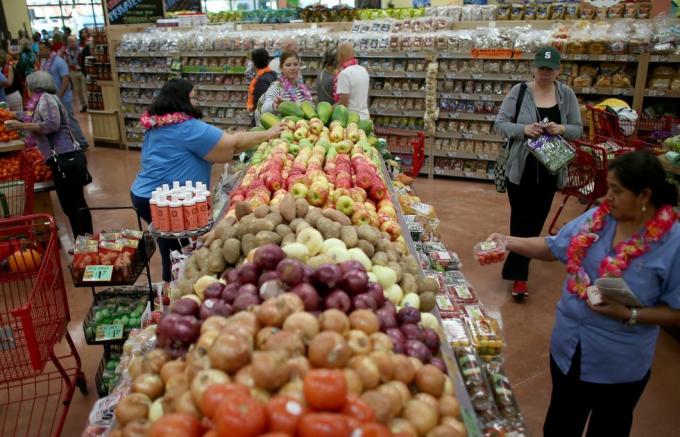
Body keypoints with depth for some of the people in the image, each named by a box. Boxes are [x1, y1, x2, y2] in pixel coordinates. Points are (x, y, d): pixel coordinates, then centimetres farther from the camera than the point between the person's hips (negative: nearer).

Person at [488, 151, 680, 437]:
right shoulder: (597, 218, -6)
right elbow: (554, 248, 5)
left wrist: (628, 315, -26)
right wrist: (509, 242, -9)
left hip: (618, 366, -4)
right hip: (568, 349, 4)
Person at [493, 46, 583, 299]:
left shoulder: (567, 94, 2)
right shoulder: (519, 91, -6)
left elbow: (578, 130, 5)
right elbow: (500, 124, -6)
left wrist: (562, 129, -17)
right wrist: (524, 129, -24)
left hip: (550, 170, 3)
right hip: (521, 168, -3)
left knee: (536, 221, 11)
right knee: (521, 220, -1)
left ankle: (515, 268, 28)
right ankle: (519, 276, 7)